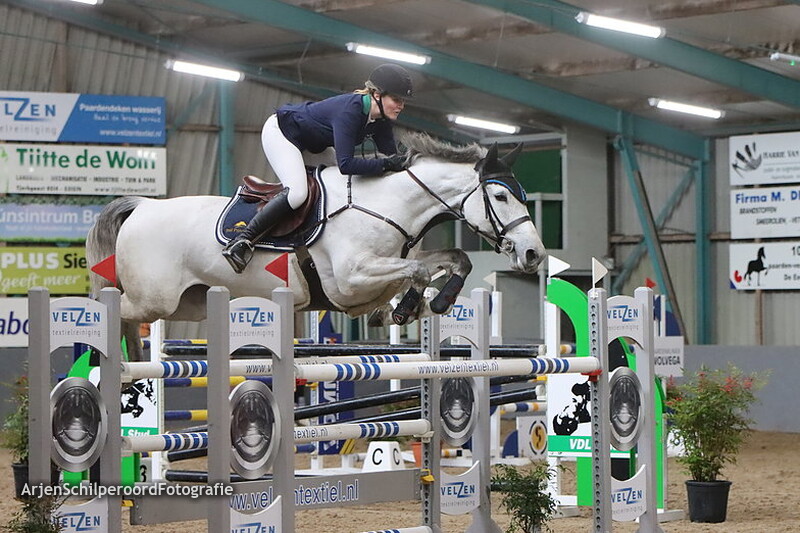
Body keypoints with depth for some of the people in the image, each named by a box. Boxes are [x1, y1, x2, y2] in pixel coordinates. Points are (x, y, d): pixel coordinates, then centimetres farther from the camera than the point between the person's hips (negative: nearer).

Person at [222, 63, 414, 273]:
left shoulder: (381, 121, -9)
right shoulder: (350, 110, -35)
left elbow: (391, 157, -3)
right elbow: (345, 164, -41)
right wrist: (385, 164, -42)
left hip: (312, 144, 10)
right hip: (280, 132, -10)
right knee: (297, 192, -27)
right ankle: (241, 241, -23)